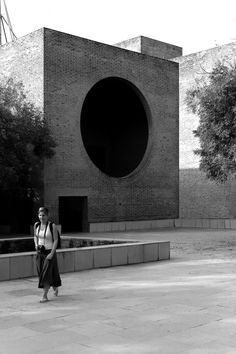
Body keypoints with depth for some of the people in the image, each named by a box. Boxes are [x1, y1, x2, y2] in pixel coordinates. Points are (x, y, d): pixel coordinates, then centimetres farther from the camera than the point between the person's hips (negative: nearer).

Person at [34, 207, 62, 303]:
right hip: (39, 252, 5)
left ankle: (44, 296, 0)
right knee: (41, 273, 12)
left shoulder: (52, 226, -13)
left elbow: (56, 240, -11)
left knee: (46, 274, -9)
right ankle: (55, 288, 37)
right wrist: (36, 244, -1)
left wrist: (52, 253, -18)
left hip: (49, 252, -5)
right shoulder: (36, 225, 1)